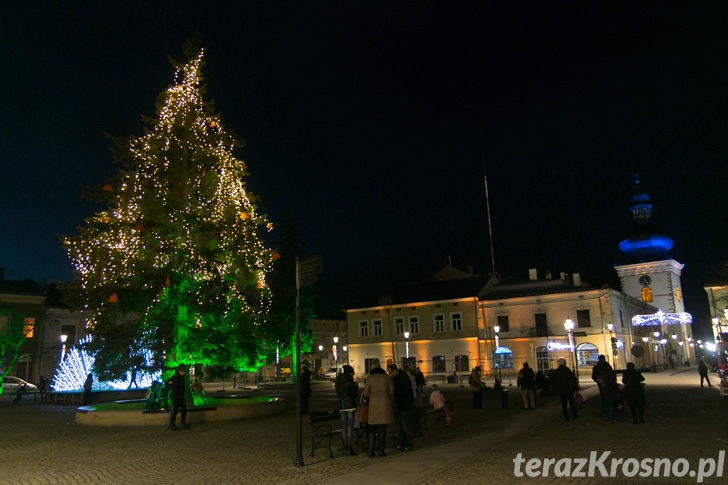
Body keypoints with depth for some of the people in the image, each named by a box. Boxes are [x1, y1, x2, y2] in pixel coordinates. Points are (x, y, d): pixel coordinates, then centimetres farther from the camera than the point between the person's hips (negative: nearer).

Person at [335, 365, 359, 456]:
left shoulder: (338, 381, 8)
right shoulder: (349, 381, -12)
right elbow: (355, 394, -9)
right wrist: (356, 386, 6)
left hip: (341, 406, 6)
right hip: (350, 405, -6)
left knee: (344, 427, 10)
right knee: (350, 427, -3)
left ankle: (345, 449, 13)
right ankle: (349, 449, -2)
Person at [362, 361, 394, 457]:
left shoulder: (369, 378, -1)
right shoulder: (386, 377, 2)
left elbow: (365, 393, 3)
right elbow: (391, 391, 5)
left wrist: (368, 400, 24)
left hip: (373, 404, 0)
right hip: (385, 403, 0)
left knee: (372, 429, 9)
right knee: (382, 429, 6)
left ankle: (371, 451, 8)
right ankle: (381, 450, 6)